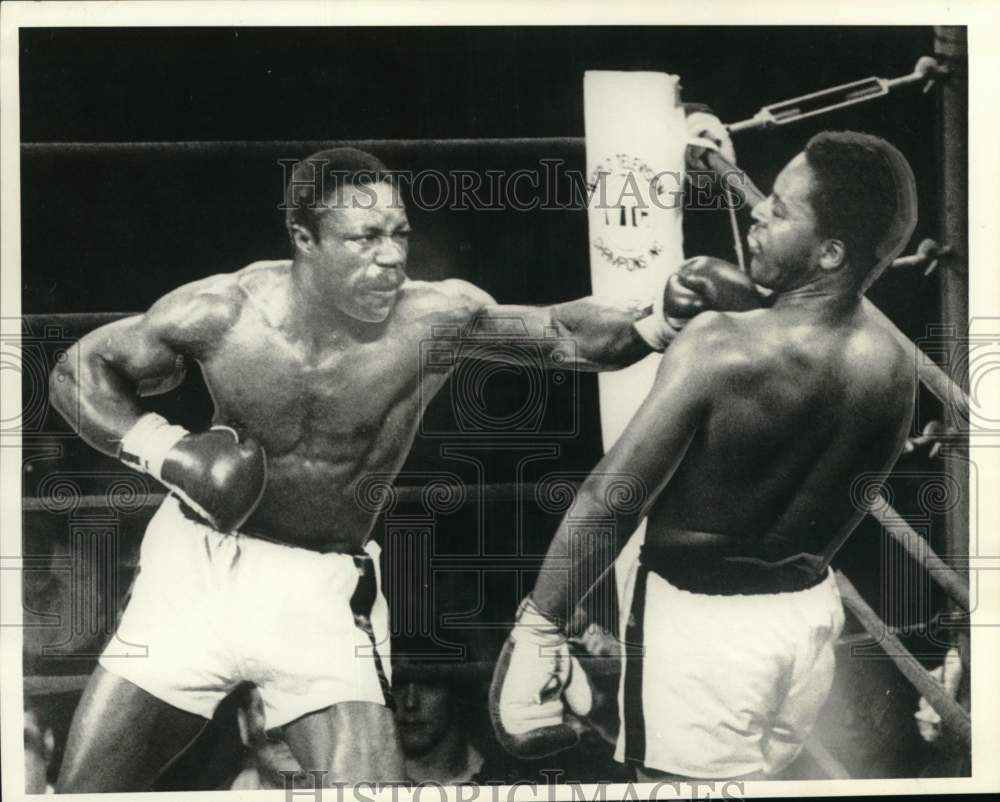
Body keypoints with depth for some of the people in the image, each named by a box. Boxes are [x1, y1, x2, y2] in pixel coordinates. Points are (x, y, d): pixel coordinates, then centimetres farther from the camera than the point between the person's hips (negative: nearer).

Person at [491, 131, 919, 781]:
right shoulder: (892, 366, -6)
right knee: (763, 773, 26)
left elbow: (610, 499, -23)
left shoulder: (721, 347, -26)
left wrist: (540, 623, -13)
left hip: (705, 621, -6)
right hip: (813, 611, 7)